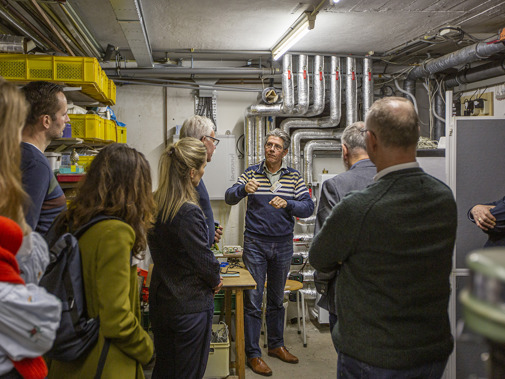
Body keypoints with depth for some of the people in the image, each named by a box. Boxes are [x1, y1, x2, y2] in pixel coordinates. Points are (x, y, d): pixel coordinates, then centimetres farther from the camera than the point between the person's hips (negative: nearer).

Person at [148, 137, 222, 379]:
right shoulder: (188, 213, -27)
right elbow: (203, 258, -19)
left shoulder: (154, 203, -4)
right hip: (191, 306, -7)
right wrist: (216, 281, 1)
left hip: (160, 302, 7)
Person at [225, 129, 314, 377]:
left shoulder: (294, 177, 3)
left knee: (277, 299, 15)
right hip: (255, 244, -2)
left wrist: (287, 204, -26)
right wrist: (243, 189, -31)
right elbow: (229, 198, -9)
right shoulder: (251, 173, 0)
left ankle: (276, 345, 31)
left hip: (283, 244, 2)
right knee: (253, 299, -1)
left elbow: (308, 207, -7)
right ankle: (252, 353, 10)